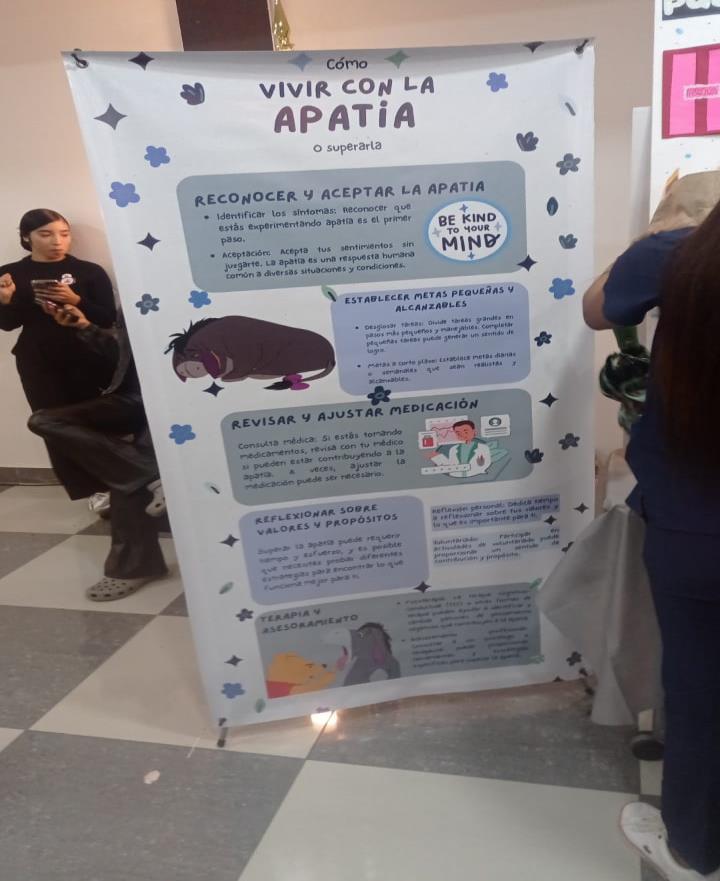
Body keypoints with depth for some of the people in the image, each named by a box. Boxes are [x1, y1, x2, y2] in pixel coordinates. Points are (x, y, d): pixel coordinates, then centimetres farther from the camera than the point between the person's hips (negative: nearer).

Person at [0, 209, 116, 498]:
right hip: (38, 363, 2)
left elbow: (108, 319, -4)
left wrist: (76, 300, -19)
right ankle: (85, 494, 6)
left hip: (88, 359, -2)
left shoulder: (90, 271, 0)